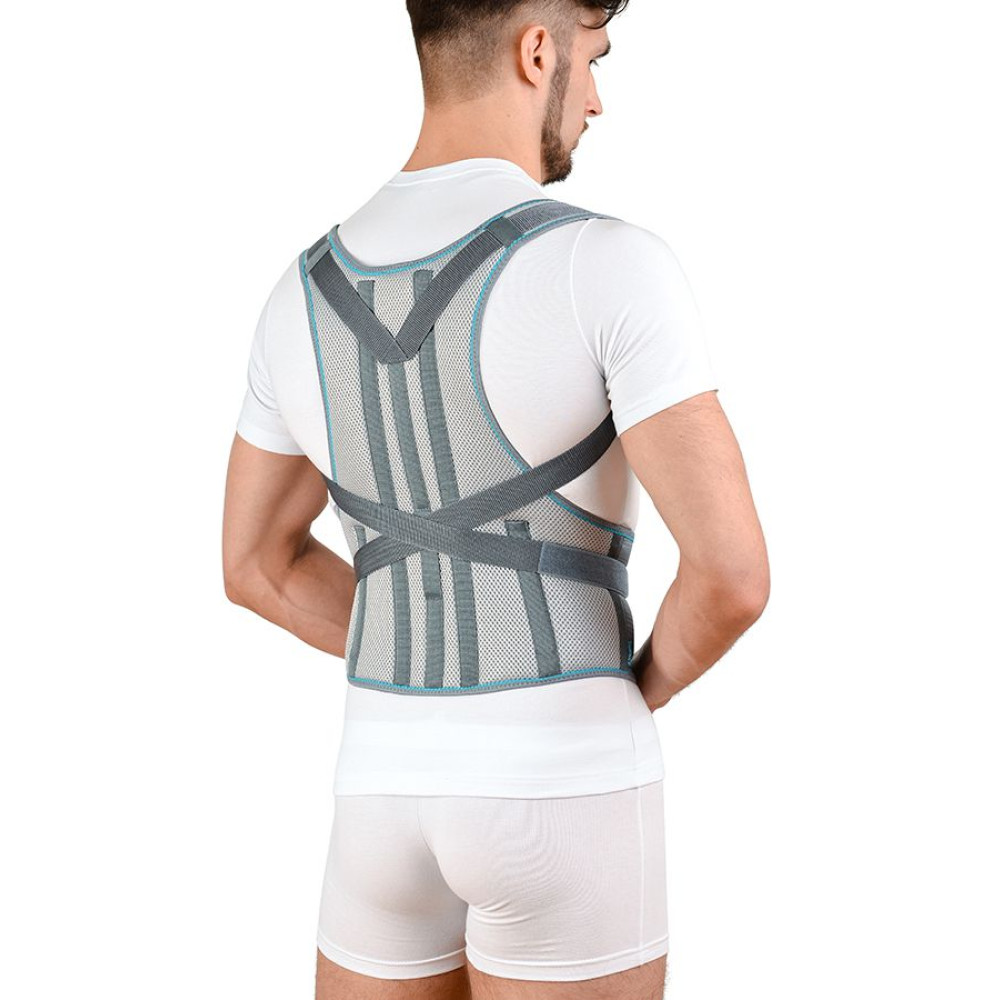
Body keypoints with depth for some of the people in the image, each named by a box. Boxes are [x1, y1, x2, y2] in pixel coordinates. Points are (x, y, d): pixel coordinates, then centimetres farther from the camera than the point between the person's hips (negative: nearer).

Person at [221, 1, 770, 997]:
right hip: (565, 794, -5)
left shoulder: (306, 292, 5)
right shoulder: (613, 266, -15)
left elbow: (256, 565, 14)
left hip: (390, 784, 5)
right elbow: (732, 572, -20)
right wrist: (637, 689, 3)